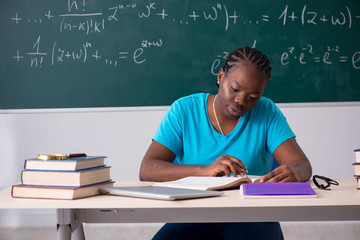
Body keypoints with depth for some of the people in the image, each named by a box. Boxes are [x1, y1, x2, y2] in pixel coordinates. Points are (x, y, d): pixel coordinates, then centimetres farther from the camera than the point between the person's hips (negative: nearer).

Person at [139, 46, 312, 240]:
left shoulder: (266, 113, 3)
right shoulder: (184, 110, 0)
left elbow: (302, 165, -5)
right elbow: (147, 170, -9)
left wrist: (293, 173, -32)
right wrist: (204, 170, -26)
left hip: (252, 218, 1)